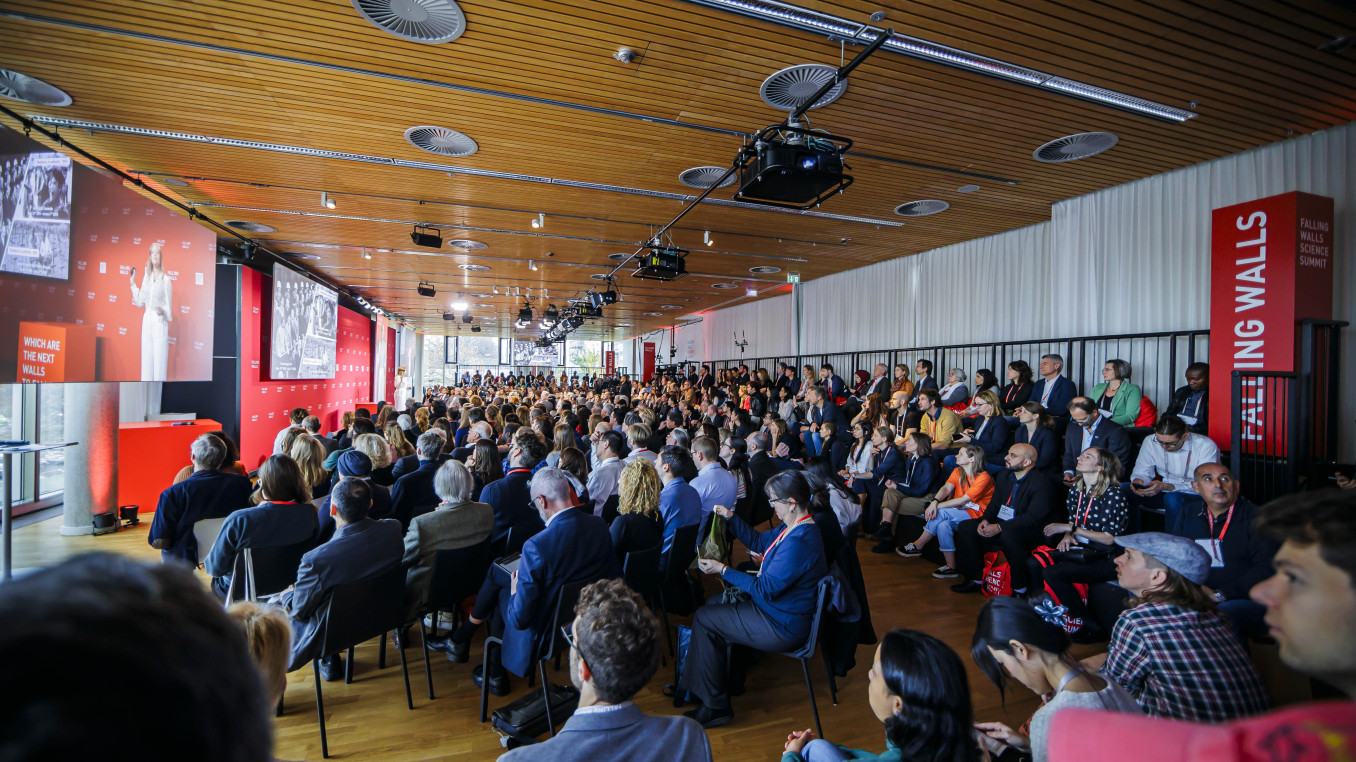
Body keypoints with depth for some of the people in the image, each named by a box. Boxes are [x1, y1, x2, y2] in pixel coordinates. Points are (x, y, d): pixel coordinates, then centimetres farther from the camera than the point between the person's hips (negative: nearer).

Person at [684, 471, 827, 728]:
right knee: (718, 602, 21)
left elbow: (764, 589, -27)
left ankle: (714, 706, 10)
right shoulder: (795, 528, 1)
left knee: (704, 618, -3)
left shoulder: (798, 543, -31)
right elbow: (758, 542, 15)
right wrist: (731, 517, 6)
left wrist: (722, 570, -20)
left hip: (782, 628, -10)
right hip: (780, 610, 10)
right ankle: (732, 675, 33)